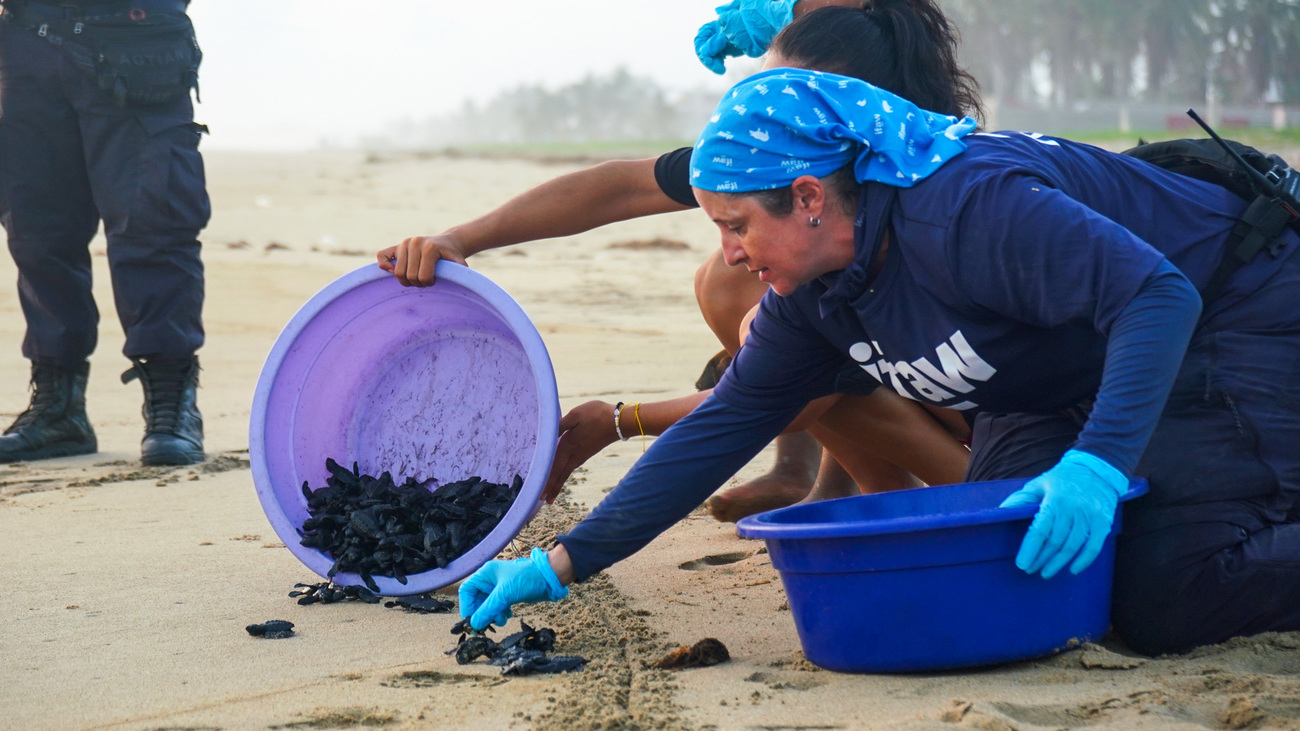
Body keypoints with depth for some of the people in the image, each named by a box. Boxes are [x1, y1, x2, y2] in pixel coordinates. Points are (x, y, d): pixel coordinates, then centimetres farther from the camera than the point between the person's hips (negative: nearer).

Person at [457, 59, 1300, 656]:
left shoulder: (965, 210, -32)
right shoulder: (815, 293, -4)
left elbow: (1157, 295, -37)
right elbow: (727, 422, 0)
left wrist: (1097, 463, -51)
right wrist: (563, 562, -4)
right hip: (1072, 387, 9)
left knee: (1163, 600, -25)